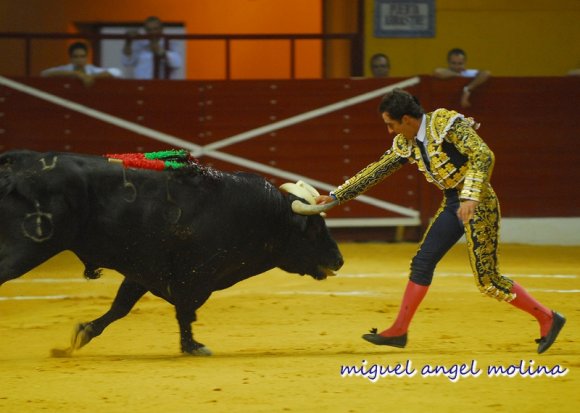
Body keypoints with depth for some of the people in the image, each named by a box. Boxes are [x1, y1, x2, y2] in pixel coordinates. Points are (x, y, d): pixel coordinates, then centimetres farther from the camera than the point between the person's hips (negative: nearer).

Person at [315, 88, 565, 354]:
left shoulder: (447, 124, -17)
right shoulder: (405, 144, 7)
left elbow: (483, 155, -24)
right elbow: (375, 172, 15)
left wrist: (470, 197, -32)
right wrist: (336, 196, 15)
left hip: (477, 204, -8)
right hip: (451, 205, 8)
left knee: (487, 279, -9)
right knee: (422, 263, 8)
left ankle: (547, 318, 2)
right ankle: (399, 331, 16)